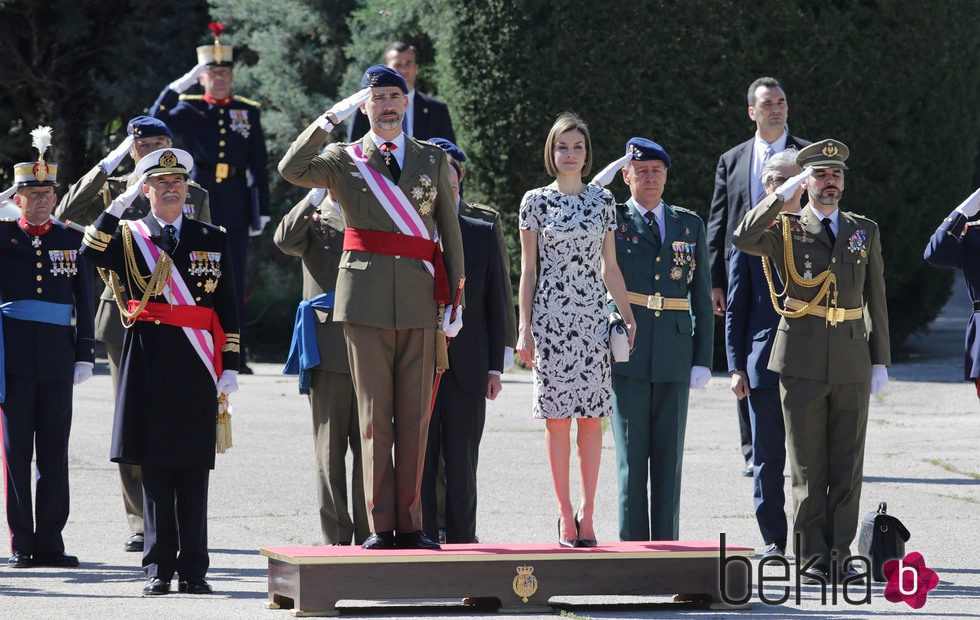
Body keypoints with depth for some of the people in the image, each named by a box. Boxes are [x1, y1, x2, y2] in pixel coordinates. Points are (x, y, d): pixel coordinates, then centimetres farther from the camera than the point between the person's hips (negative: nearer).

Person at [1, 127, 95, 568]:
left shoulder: (72, 240, 10)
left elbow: (84, 303, 10)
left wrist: (85, 355, 4)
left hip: (57, 358, 2)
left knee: (54, 451, 3)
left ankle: (50, 541, 8)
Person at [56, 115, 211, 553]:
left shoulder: (195, 196, 12)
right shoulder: (113, 191, 9)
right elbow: (66, 214, -8)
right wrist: (108, 165, -10)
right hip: (125, 318, 0)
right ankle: (140, 522, 5)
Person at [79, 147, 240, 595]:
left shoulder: (213, 240, 11)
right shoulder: (128, 236, 8)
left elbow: (228, 310, 10)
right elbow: (91, 252, -14)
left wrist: (230, 367, 3)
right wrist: (120, 204, -17)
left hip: (196, 366, 1)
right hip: (149, 360, 0)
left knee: (193, 468, 1)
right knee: (154, 465, 1)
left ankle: (193, 569, 6)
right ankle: (159, 568, 6)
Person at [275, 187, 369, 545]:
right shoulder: (314, 221, 10)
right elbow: (285, 240, -13)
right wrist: (318, 194, -14)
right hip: (328, 349, -2)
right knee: (330, 449, -1)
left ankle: (368, 535, 3)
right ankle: (336, 539, 3)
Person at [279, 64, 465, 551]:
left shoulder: (434, 161, 13)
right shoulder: (344, 160, 8)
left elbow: (451, 234, 13)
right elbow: (291, 169, -12)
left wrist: (455, 301, 7)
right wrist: (332, 117, -11)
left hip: (420, 303, 1)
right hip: (366, 302, -1)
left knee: (415, 419, 2)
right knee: (374, 417, -1)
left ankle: (409, 524, 7)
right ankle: (380, 525, 2)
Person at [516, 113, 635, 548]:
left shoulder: (602, 200, 9)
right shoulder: (536, 201, 3)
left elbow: (609, 267, 13)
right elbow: (528, 269, 2)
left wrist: (628, 315, 7)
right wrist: (524, 327, -3)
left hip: (593, 318, 2)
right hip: (551, 317, -2)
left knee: (591, 418, 0)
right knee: (557, 417, -2)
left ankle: (587, 512, 5)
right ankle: (566, 515, 3)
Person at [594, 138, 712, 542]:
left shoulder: (690, 225, 14)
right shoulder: (610, 220, 7)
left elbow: (702, 298, 13)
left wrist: (703, 358, 6)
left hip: (674, 357, 2)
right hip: (627, 355, -2)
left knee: (669, 459, 4)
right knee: (631, 456, -4)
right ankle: (632, 546, -1)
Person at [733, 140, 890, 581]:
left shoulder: (865, 232, 13)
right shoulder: (785, 230, 4)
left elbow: (876, 301, 14)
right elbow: (744, 239, -18)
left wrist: (880, 360, 9)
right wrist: (782, 194, -19)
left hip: (852, 361, 2)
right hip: (802, 361, -2)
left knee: (847, 465, 4)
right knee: (807, 466, -1)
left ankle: (840, 554, 10)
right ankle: (813, 558, 3)